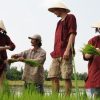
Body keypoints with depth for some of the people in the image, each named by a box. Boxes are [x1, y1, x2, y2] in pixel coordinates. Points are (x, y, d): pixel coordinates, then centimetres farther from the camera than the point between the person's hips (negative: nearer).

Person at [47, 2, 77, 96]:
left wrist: (68, 50, -18)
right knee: (53, 76, 1)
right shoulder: (59, 22, 27)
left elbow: (72, 34, -7)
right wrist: (55, 52, 17)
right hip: (56, 54, 8)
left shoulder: (70, 17, 4)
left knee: (66, 77, -10)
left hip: (65, 53, -8)